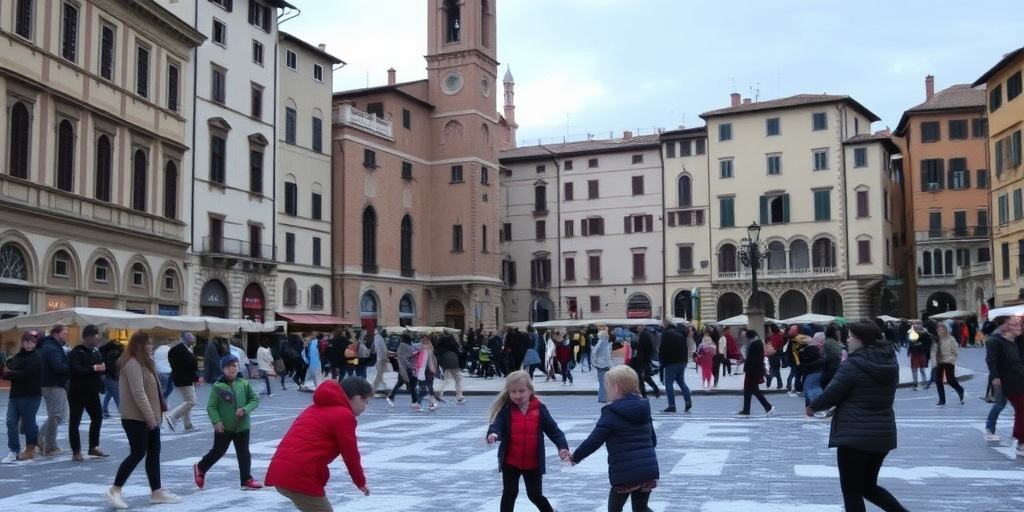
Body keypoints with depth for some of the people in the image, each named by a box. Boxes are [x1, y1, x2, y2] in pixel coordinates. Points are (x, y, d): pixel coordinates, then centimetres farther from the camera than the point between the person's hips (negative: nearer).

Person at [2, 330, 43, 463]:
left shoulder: (35, 357, -10)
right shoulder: (18, 356, 16)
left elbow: (26, 374, -20)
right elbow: (7, 370, 11)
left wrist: (9, 373, -9)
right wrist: (6, 371, -11)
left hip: (31, 395, -8)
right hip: (15, 394, 8)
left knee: (28, 422, 1)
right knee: (11, 422, 1)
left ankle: (30, 450, 14)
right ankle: (15, 452, 3)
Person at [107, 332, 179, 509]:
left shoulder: (143, 362, 17)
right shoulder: (133, 364, -16)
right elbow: (138, 393, -23)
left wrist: (155, 414, 17)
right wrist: (150, 416, -22)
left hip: (148, 417, 10)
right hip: (136, 418, -10)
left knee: (154, 452, 10)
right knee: (138, 453, -8)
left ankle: (156, 492, 14)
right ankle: (115, 490, 1)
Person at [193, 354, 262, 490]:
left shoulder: (244, 384, -2)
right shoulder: (218, 387, -11)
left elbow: (254, 400, 2)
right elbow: (211, 406, -9)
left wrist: (245, 409, -15)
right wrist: (216, 421, -20)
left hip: (242, 426, 3)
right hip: (224, 427, -3)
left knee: (244, 453, 8)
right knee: (218, 451, 10)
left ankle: (247, 479, 16)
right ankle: (200, 468, 34)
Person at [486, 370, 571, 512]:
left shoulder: (539, 409, -5)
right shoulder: (505, 410, -7)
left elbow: (553, 429, -5)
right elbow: (496, 425, -19)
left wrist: (562, 446, -19)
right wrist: (493, 434, -43)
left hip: (533, 463, 0)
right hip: (510, 462, 0)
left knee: (535, 495, 12)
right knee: (509, 493, 7)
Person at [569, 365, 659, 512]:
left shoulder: (611, 415, -10)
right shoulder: (645, 409, 10)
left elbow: (593, 441, -10)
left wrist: (575, 457, 4)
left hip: (625, 473, -6)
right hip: (649, 469, 6)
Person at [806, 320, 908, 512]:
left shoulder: (853, 365, -17)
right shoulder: (890, 363, 6)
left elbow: (831, 394, -11)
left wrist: (812, 406, 9)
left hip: (854, 435, -7)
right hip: (883, 433, 8)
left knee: (851, 491, 6)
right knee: (868, 486, 23)